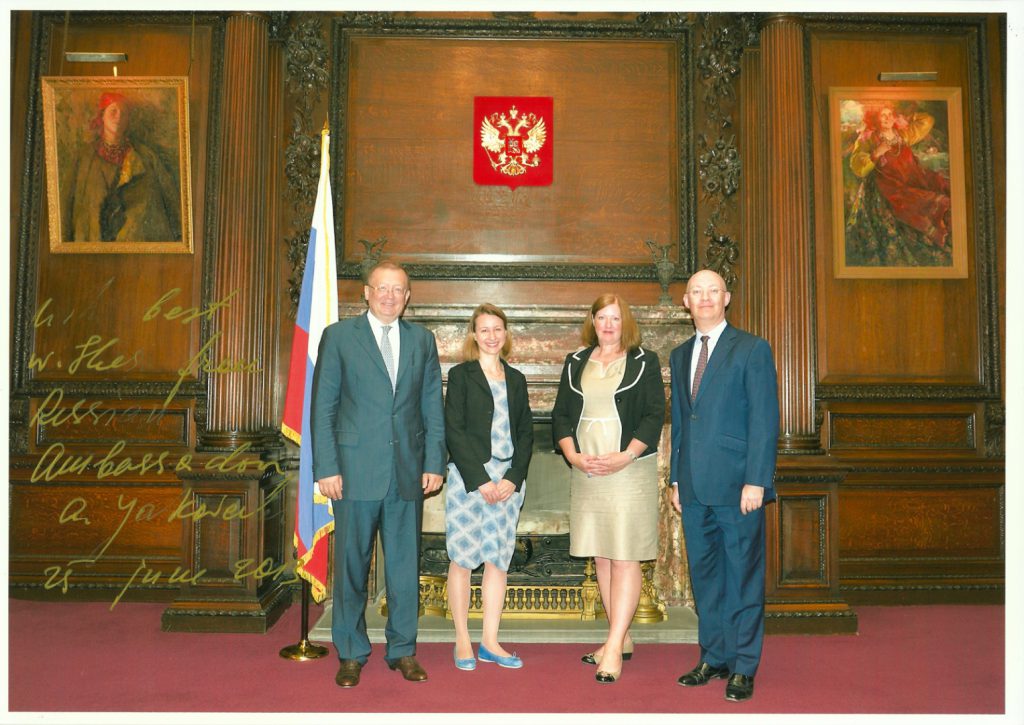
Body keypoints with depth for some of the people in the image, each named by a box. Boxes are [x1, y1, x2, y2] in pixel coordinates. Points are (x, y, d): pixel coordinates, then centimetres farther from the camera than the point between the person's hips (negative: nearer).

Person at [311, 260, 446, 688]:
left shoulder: (422, 340, 10)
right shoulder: (339, 336, 2)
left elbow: (433, 407, 10)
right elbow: (322, 407, -1)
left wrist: (434, 463, 2)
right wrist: (326, 467, -7)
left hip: (408, 471, 3)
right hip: (356, 471, -2)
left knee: (405, 564, 9)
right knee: (351, 564, 6)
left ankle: (402, 650, 24)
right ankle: (351, 654, 21)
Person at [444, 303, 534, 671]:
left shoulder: (516, 379, 13)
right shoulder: (461, 375, 1)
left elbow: (525, 433, 9)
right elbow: (454, 431, -6)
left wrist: (513, 478, -5)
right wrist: (480, 480, -12)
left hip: (508, 479, 4)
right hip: (467, 477, -4)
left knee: (499, 559, 6)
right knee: (462, 558, 0)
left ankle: (490, 642, 15)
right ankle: (462, 641, 11)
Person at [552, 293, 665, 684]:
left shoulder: (644, 362, 2)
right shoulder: (576, 363, 13)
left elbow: (655, 414, -5)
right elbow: (561, 415, 9)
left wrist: (625, 456, -16)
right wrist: (574, 456, -6)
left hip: (630, 470, -4)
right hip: (586, 471, 5)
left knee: (624, 557, -6)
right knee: (601, 556, 9)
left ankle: (614, 647, -4)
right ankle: (622, 638, 21)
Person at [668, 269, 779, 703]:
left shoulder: (751, 349, -2)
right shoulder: (680, 355, 16)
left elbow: (764, 420, -8)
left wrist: (756, 481, -14)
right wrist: (676, 479, 14)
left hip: (737, 485, -6)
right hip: (695, 488, 6)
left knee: (743, 576, 3)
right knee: (704, 574, 13)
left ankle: (743, 668, 14)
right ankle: (714, 658, 26)